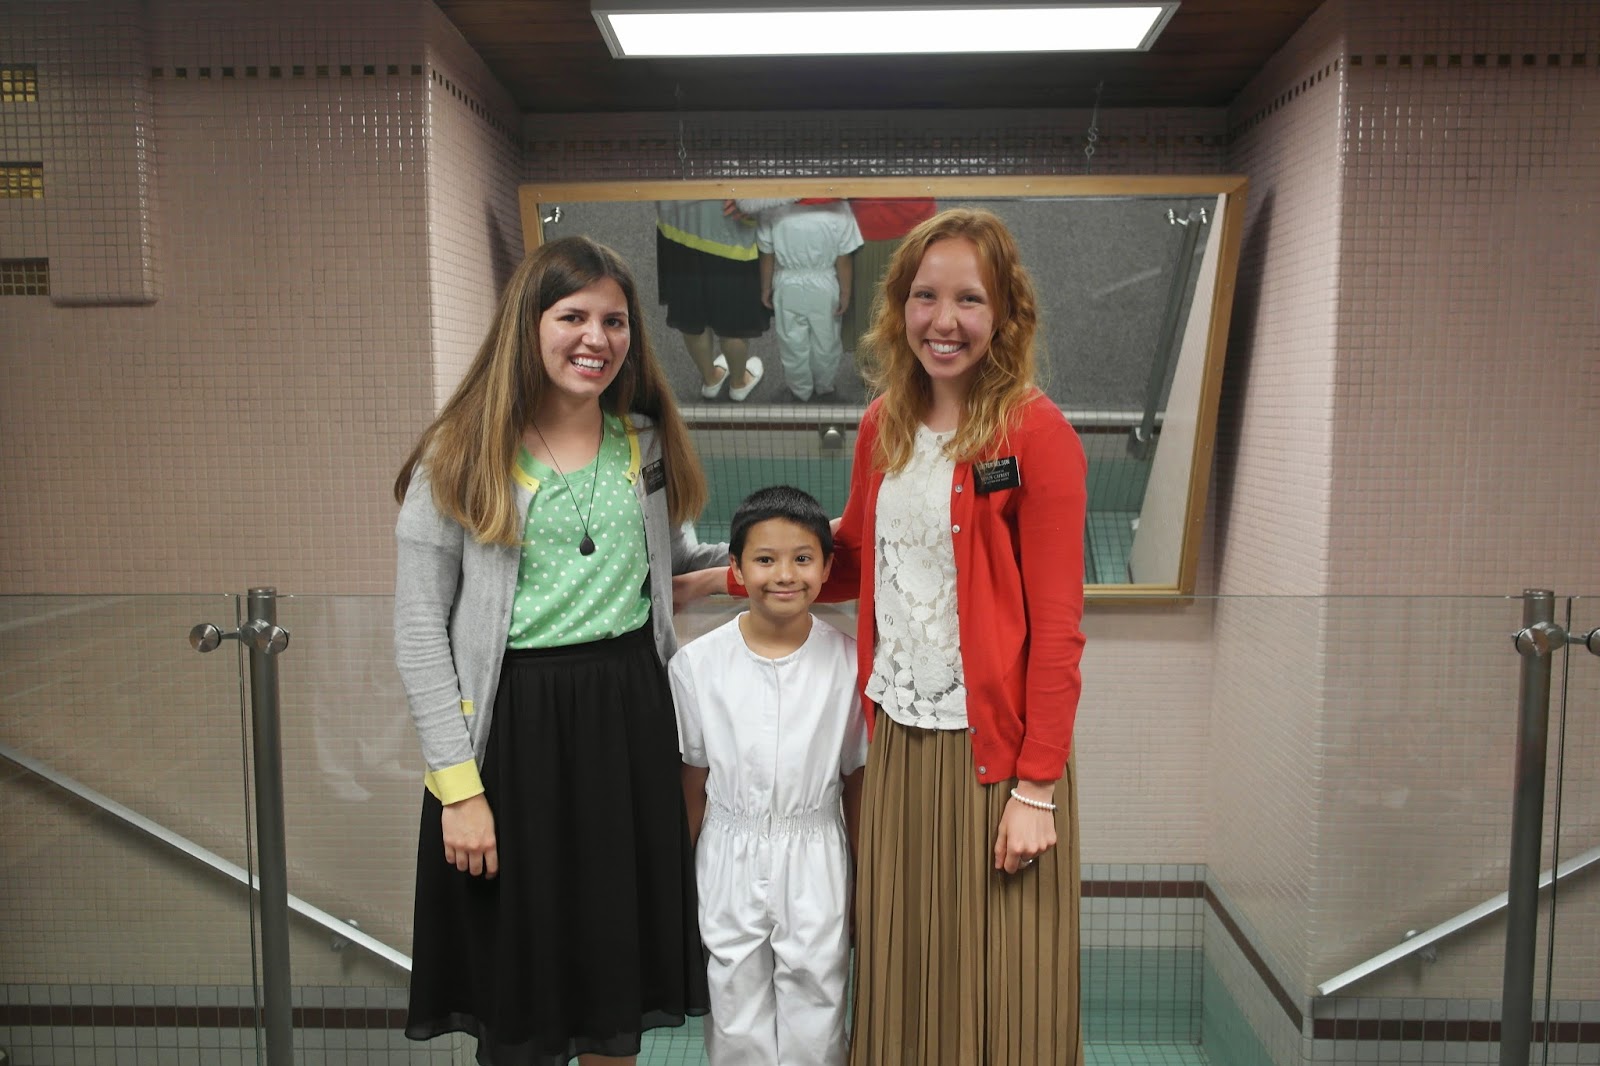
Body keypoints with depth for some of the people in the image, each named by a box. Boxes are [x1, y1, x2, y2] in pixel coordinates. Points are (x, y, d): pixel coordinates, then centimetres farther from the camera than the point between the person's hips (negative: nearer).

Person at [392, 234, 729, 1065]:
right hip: (514, 723, -3)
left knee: (618, 971, 16)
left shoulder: (648, 444, 6)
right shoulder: (461, 457, -5)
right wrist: (457, 783, -11)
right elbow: (419, 632, -7)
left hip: (628, 715, 3)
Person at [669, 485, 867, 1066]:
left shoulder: (848, 660, -8)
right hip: (729, 864, 1)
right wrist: (685, 881, 6)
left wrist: (864, 885, 5)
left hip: (816, 863, 0)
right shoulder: (698, 663, -7)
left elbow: (857, 783, 0)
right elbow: (693, 783, 2)